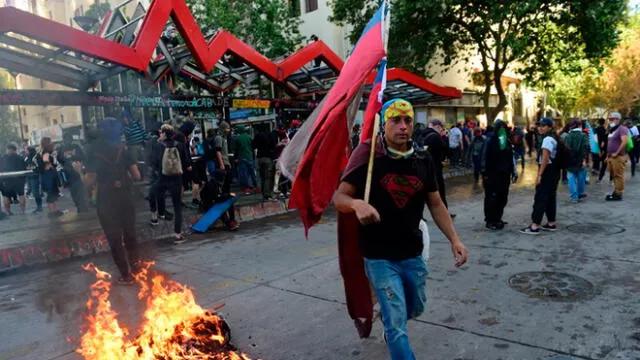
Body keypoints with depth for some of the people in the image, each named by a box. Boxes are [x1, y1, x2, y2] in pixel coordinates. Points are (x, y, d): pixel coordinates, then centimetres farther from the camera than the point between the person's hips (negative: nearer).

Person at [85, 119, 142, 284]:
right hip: (125, 197, 2)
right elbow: (137, 176, -5)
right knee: (130, 233, 19)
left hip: (106, 199, -2)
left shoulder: (93, 151, -2)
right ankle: (135, 264, 30)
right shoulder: (123, 149, 1)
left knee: (114, 238, 8)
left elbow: (90, 180, -8)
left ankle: (126, 274, 13)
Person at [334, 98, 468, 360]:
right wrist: (357, 204, -35)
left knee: (416, 308, 25)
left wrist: (454, 239, -4)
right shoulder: (368, 158, -14)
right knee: (397, 324, -2)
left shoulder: (423, 161, -1)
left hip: (413, 254, 5)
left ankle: (388, 320, 58)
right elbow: (339, 197, -13)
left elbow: (436, 204, 6)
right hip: (379, 257, -5)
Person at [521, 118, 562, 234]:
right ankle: (551, 224, 20)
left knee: (540, 198, -10)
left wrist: (539, 175, -24)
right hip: (554, 170, 11)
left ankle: (534, 227, -10)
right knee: (550, 197, 14)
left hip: (548, 171, -11)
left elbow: (545, 159, -22)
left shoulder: (547, 139, -15)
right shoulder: (554, 138, 17)